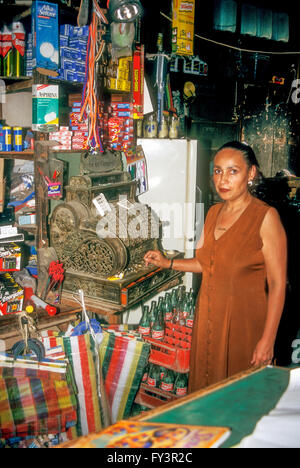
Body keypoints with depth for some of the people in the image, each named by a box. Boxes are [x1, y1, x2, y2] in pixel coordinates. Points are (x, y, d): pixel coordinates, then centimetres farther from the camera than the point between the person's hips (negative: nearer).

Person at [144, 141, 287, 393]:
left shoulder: (266, 217, -14)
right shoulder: (214, 212, 7)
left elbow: (277, 284, -15)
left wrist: (268, 340, -17)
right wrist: (167, 262, 12)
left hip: (245, 322, -6)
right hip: (208, 319, 6)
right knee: (206, 391, 16)